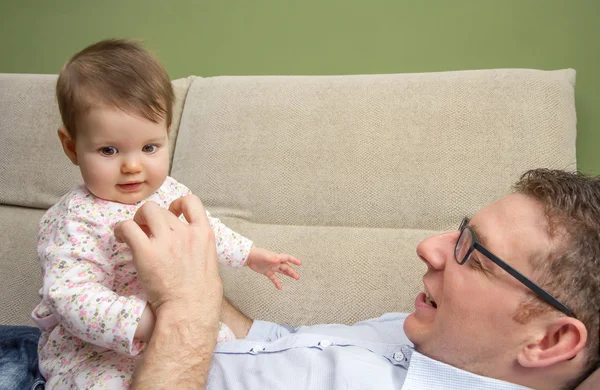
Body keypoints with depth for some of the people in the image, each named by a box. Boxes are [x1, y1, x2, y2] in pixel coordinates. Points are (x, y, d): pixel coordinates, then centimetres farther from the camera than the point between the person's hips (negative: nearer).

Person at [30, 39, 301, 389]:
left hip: (170, 326, 7)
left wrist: (250, 254, 22)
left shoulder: (171, 193, -3)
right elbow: (72, 295, -37)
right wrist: (143, 320, -49)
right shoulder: (75, 221, -27)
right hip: (90, 350, -7)